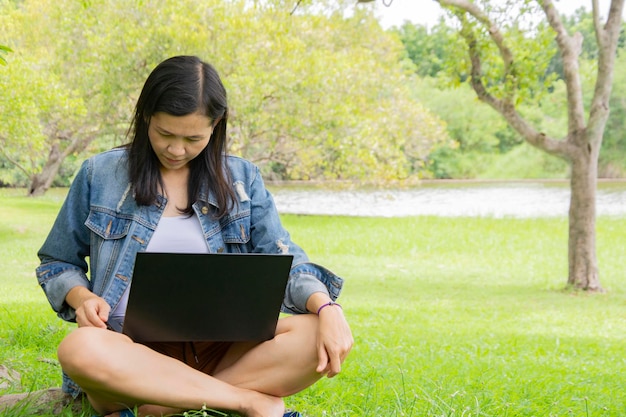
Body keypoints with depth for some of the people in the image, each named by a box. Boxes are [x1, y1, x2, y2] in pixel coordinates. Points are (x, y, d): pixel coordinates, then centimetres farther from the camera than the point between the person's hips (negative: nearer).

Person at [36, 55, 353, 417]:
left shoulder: (241, 179, 10)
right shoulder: (100, 174, 6)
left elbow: (284, 260, 5)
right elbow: (56, 264, 15)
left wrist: (327, 307, -17)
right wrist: (82, 297, -9)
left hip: (217, 353, 2)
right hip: (130, 351, -1)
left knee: (317, 337, -25)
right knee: (81, 348, -37)